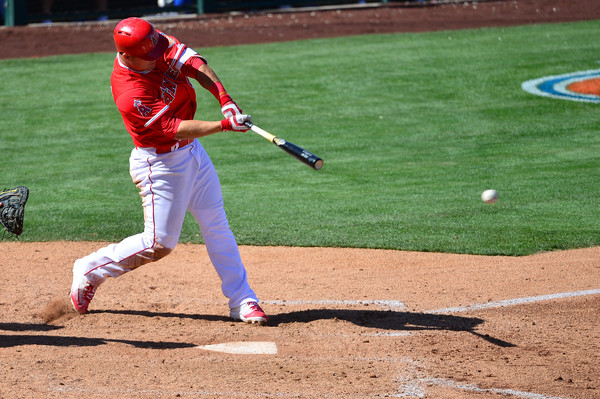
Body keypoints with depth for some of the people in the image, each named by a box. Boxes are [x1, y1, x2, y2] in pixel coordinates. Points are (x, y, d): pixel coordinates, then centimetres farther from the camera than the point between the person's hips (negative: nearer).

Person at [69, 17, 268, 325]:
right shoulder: (129, 95, -31)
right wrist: (224, 125, -36)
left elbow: (191, 61, -15)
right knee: (159, 243, -3)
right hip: (160, 165, -8)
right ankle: (90, 270, 17)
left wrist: (224, 98, -28)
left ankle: (242, 300, 14)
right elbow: (174, 129, -30)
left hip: (191, 150, 8)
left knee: (217, 226, 8)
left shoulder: (154, 44, -11)